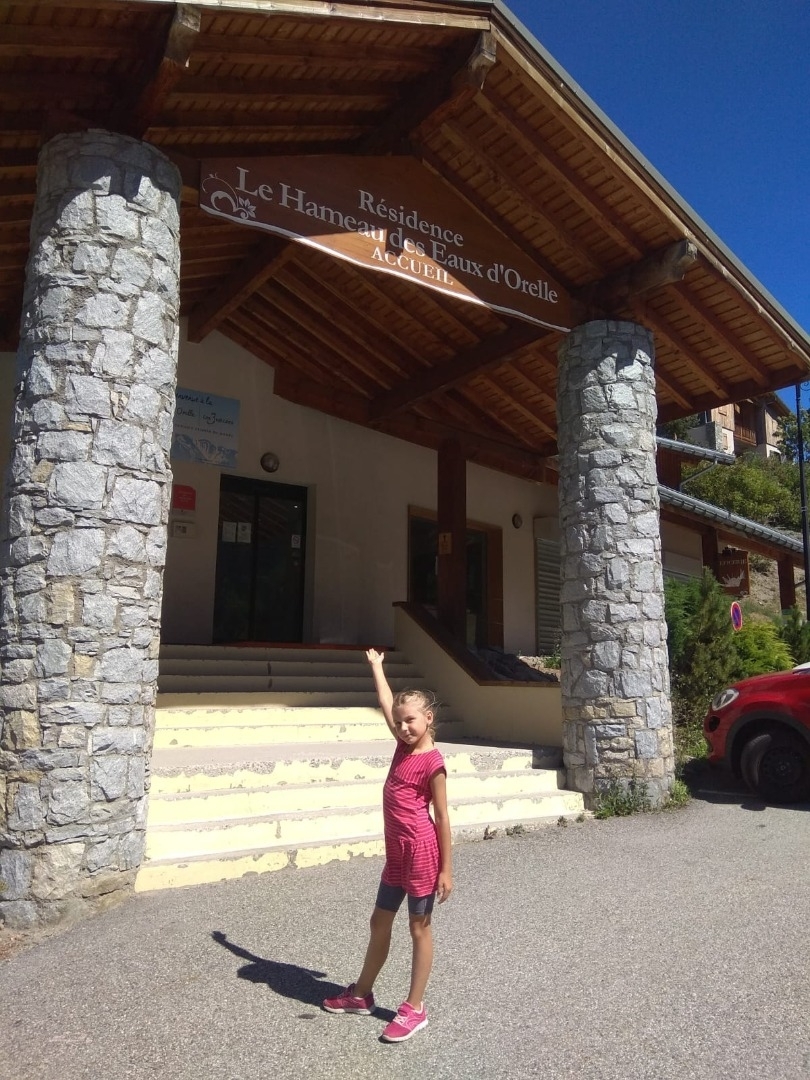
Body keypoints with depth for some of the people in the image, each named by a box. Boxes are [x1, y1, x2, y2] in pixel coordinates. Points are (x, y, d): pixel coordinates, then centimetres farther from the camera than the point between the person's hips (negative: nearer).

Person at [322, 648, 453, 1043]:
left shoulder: (433, 763, -16)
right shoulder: (404, 746, 3)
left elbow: (441, 817, -13)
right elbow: (386, 704, 12)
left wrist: (446, 869, -11)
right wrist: (376, 666, 19)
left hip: (422, 851, -8)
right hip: (397, 851, 8)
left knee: (419, 928, 7)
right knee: (380, 921, 19)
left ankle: (414, 1008, 21)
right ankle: (361, 993, 35)